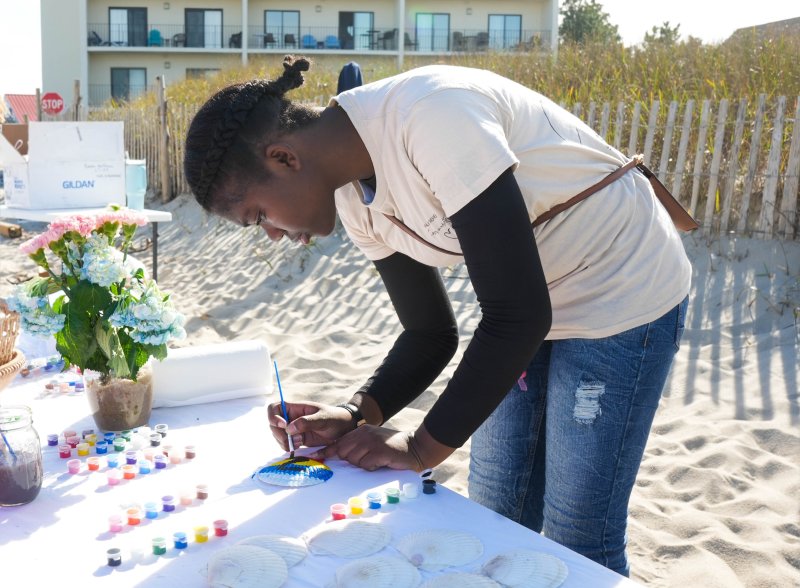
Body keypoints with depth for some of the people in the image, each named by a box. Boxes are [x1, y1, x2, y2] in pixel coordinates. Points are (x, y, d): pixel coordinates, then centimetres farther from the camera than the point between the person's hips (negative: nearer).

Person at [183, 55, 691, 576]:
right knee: (497, 522, 13)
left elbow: (518, 314, -29)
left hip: (623, 296, -7)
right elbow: (431, 333, 3)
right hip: (535, 308, 8)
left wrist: (422, 447, -21)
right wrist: (354, 415, -13)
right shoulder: (355, 199, -5)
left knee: (579, 545, 1)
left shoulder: (430, 113, -31)